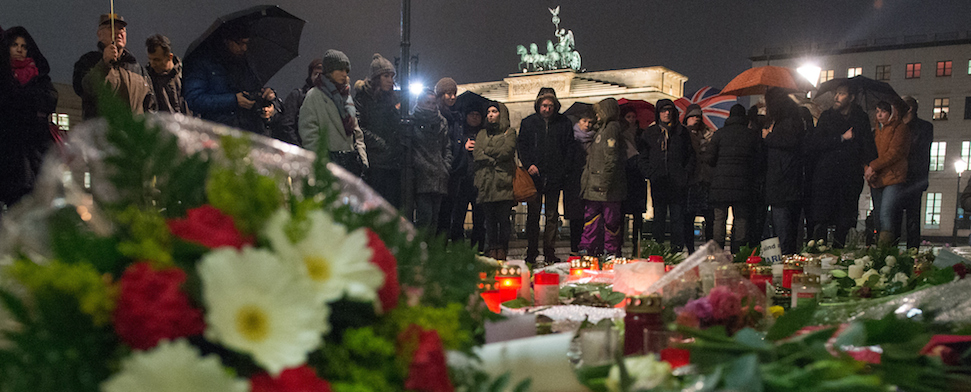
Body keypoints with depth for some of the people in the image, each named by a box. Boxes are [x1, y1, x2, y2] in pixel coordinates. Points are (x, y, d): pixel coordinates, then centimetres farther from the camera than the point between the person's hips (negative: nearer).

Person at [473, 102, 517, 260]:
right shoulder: (482, 133, 23)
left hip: (503, 179, -3)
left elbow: (506, 151, -4)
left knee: (503, 217, -7)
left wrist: (486, 151, 3)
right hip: (486, 180, 3)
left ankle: (502, 249, -2)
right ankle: (491, 249, 1)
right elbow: (476, 153, 8)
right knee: (489, 217, -2)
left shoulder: (509, 132, 12)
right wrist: (493, 160, -5)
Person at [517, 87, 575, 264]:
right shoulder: (528, 122, 6)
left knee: (552, 216, 5)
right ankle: (531, 254, 10)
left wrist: (564, 168, -5)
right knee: (533, 215, 3)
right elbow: (521, 146, 6)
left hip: (554, 177, 0)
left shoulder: (564, 123, 6)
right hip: (534, 176, 0)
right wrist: (528, 164, -9)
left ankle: (550, 253, 12)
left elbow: (570, 148, 7)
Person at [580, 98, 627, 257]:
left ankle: (612, 251, 8)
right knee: (591, 215, 7)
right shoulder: (602, 129, 20)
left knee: (610, 218, -1)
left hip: (606, 186, -10)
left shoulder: (612, 128, -10)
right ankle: (587, 248, 10)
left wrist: (604, 181, -21)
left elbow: (611, 158, -18)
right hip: (594, 185, 10)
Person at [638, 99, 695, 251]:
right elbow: (642, 158, 10)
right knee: (659, 217, 1)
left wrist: (686, 172, 0)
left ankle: (677, 248, -1)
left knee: (678, 217, -4)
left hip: (678, 183, 0)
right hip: (658, 182, 0)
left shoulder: (682, 132, 11)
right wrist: (650, 173, -4)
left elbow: (691, 154, 14)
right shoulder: (649, 133, 11)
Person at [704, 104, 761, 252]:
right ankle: (738, 253, 3)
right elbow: (759, 162, 3)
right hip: (744, 185, 0)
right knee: (742, 219, 5)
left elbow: (708, 158, -3)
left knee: (719, 218, 3)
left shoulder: (719, 133, 2)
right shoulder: (754, 135, 5)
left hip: (720, 183, 0)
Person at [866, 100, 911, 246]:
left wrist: (873, 166, -12)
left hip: (894, 179, -6)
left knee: (886, 214, -18)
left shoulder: (901, 128, 0)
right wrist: (867, 169, 1)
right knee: (878, 218, 6)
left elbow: (895, 153, -11)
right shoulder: (877, 130, 20)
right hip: (877, 180, 6)